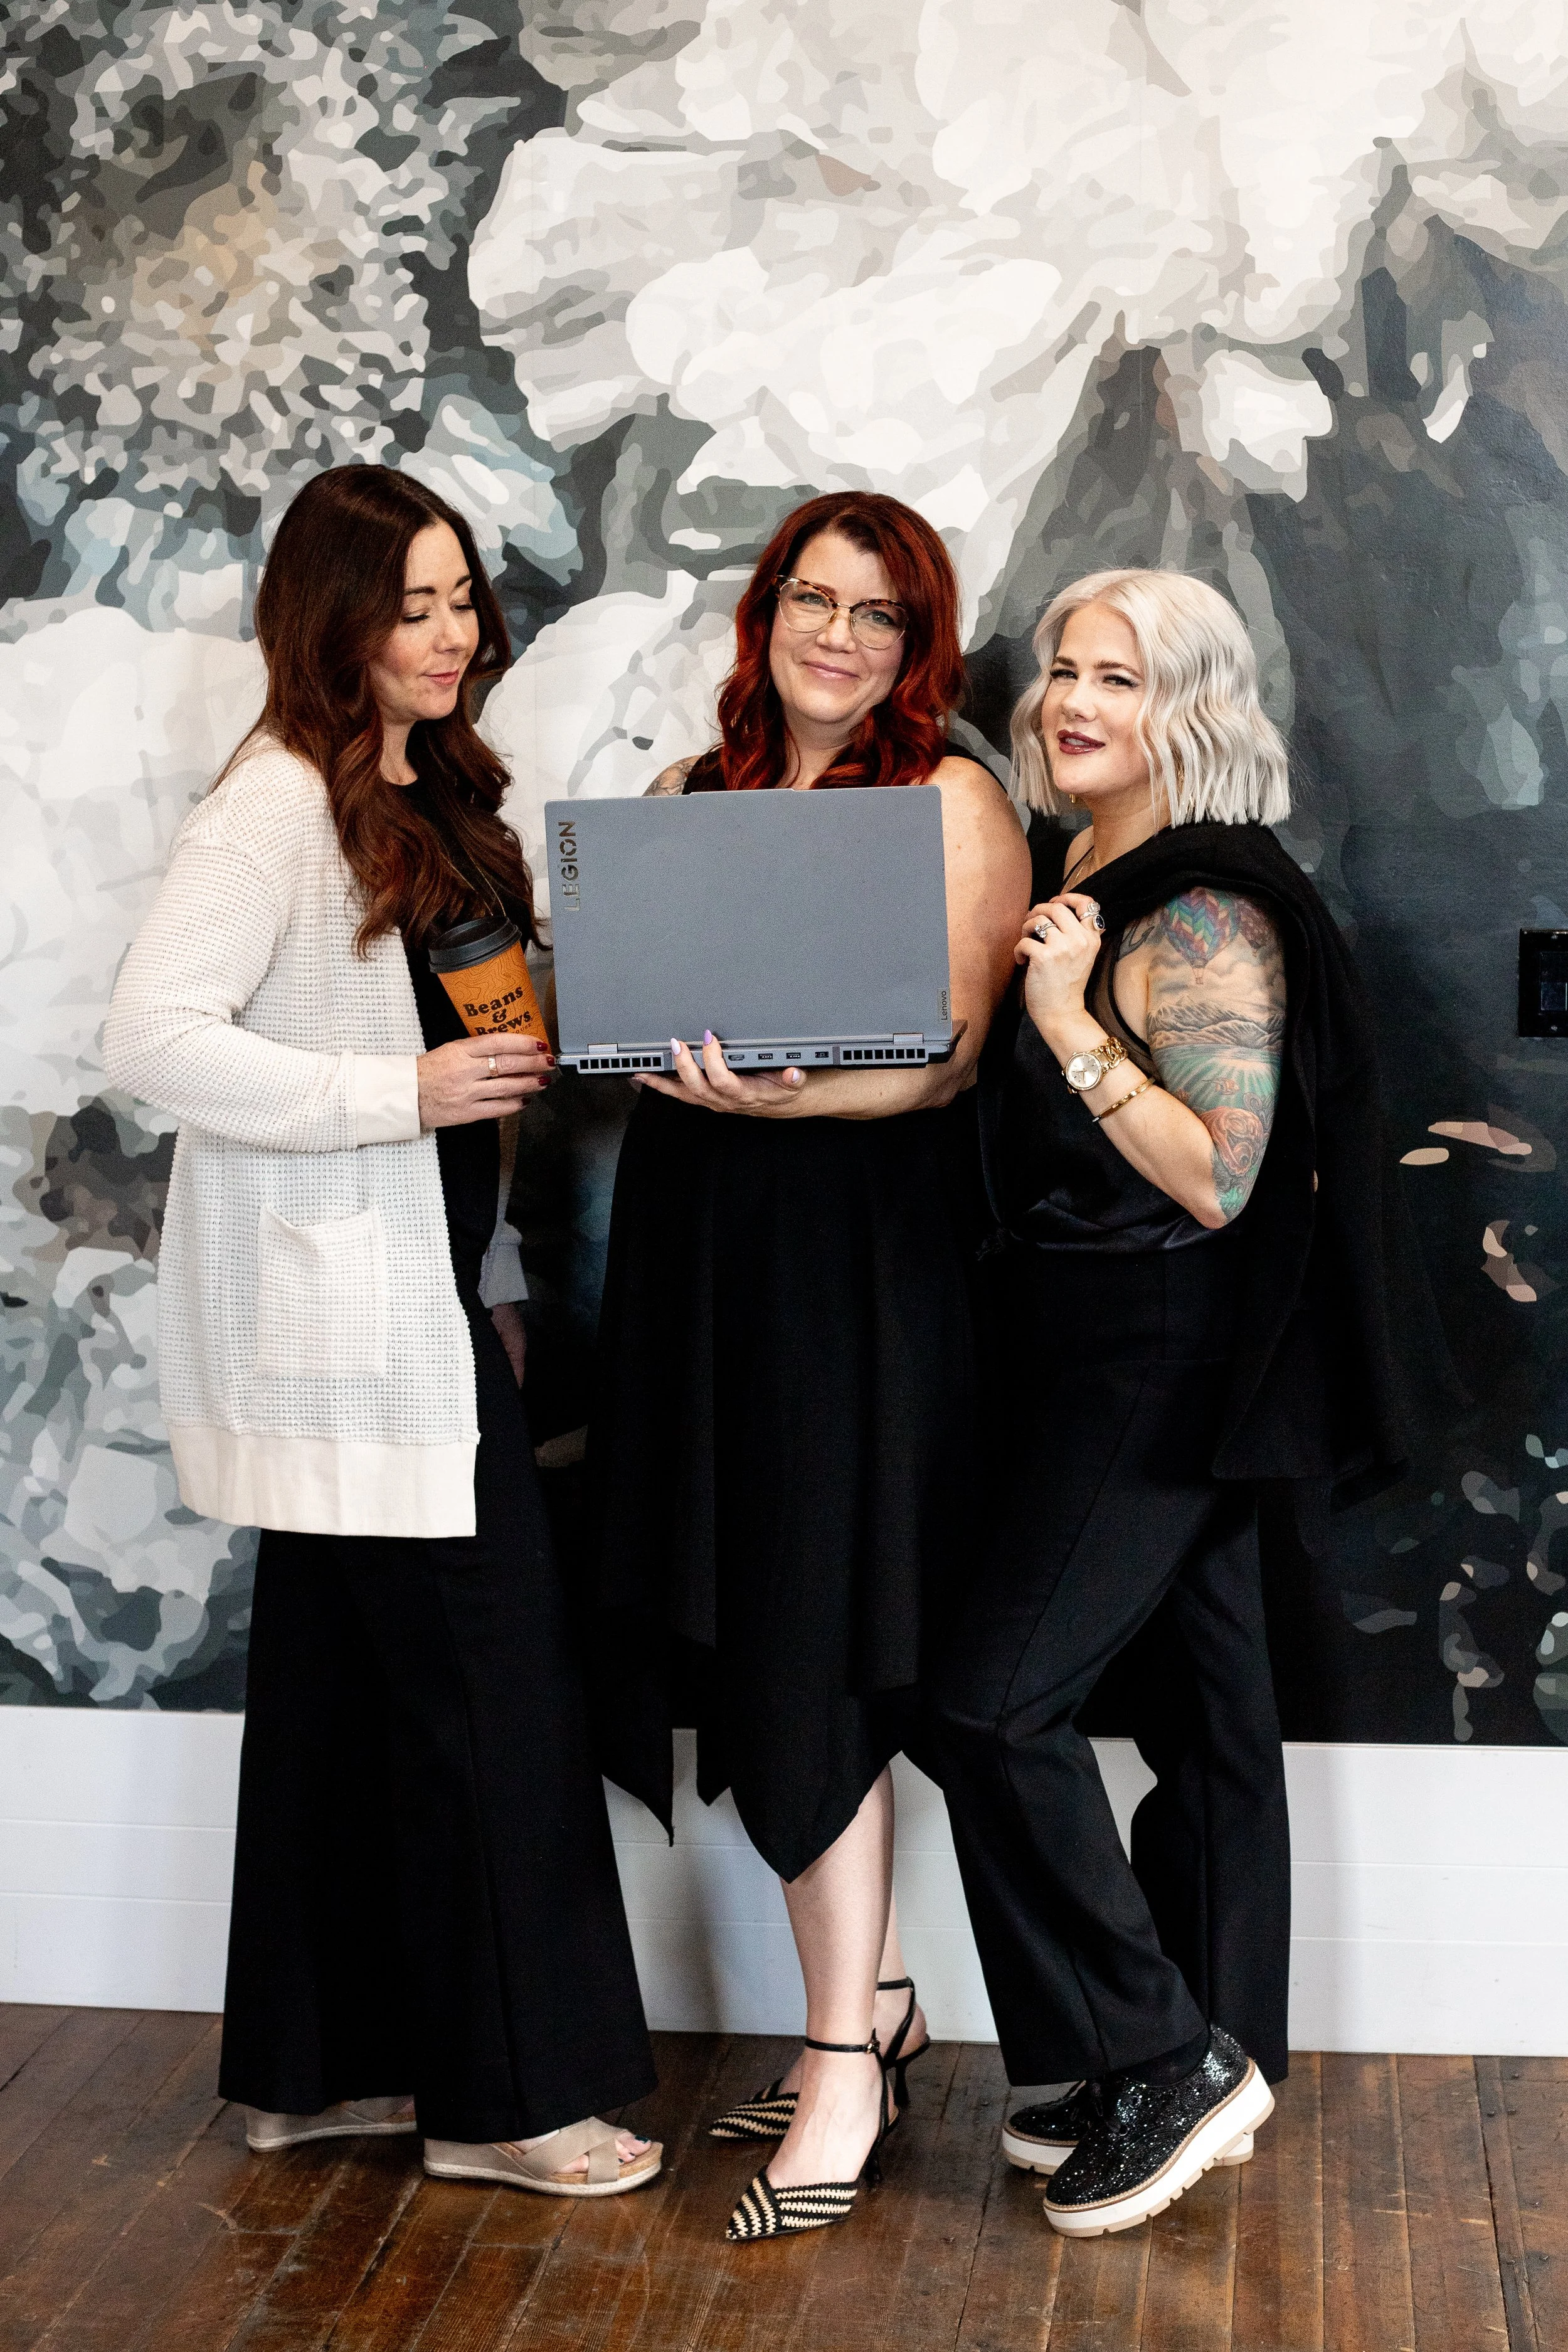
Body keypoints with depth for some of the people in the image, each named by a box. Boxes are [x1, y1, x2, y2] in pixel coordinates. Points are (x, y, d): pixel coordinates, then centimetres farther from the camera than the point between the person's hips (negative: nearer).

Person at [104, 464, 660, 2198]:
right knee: (488, 1675, -6)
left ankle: (320, 2067, 23)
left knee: (346, 1668, 13)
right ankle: (504, 2090, 5)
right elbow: (149, 1033, -22)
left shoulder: (440, 794, 13)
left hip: (426, 1294, 9)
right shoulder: (275, 805, -14)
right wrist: (401, 1094, -23)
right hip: (342, 1316, -9)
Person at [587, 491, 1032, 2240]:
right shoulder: (685, 796, 15)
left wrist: (789, 1094, -27)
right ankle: (873, 1990, 23)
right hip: (691, 1232, 5)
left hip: (857, 1235, -5)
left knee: (810, 1643, -6)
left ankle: (843, 2063, 4)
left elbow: (952, 1051, -10)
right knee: (742, 1626, 7)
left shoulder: (951, 799, -1)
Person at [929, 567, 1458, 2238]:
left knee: (995, 1698, -10)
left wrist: (1071, 1026, -25)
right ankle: (1214, 2066, 22)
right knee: (1205, 1704, 13)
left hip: (1168, 1363, -9)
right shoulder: (1077, 887, 12)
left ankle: (1165, 2056, -1)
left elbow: (1218, 1177, -22)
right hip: (1100, 1354, 9)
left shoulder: (1205, 916, -16)